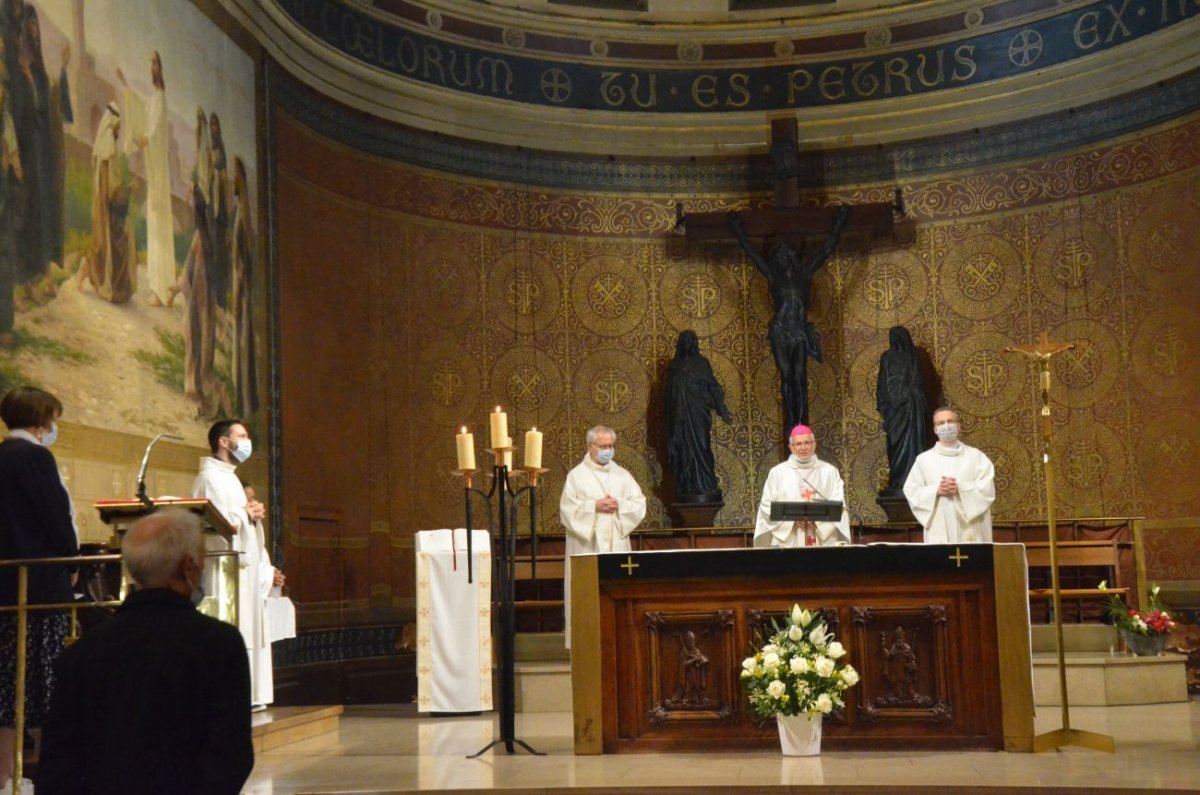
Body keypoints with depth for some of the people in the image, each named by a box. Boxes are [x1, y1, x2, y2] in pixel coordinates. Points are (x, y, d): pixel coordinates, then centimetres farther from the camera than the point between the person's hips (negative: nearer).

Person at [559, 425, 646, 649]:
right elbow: (567, 510, -6)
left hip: (616, 546, 3)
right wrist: (594, 506, -15)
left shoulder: (622, 475, 11)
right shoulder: (576, 476, 1)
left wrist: (619, 505, -11)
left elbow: (640, 504, 6)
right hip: (587, 546, -3)